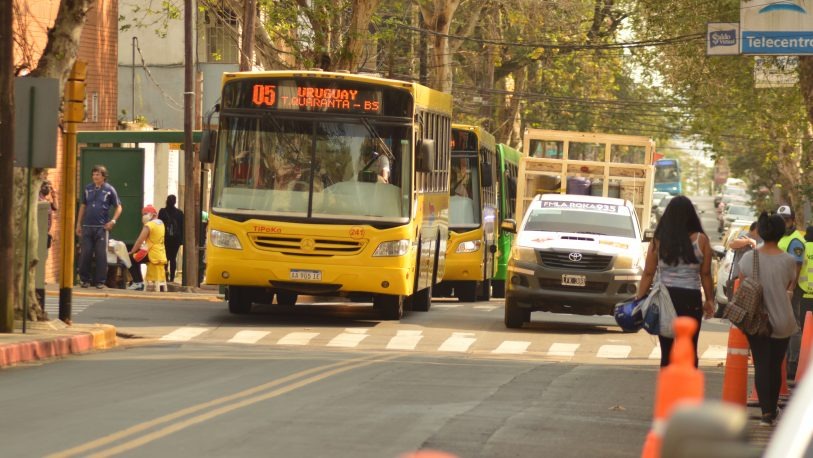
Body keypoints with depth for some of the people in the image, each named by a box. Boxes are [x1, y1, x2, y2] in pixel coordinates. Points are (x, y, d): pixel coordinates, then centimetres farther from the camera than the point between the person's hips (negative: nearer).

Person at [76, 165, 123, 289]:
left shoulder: (109, 190, 1)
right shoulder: (88, 189, 10)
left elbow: (119, 207, 4)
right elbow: (83, 206, 16)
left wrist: (113, 221, -10)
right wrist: (78, 224, 13)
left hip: (102, 227, -3)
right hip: (87, 227, 3)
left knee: (101, 255, -2)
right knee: (85, 254, 0)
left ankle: (100, 281, 5)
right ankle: (85, 279, 10)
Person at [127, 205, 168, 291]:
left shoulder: (149, 225, -13)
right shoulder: (161, 224, 15)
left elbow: (139, 241, -14)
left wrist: (131, 252, -2)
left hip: (153, 255, -9)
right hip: (161, 255, 9)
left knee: (131, 259, 1)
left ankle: (138, 283, -1)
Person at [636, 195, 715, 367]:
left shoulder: (659, 240, -1)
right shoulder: (700, 240, -2)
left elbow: (648, 273, -1)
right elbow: (705, 274, 0)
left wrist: (640, 299, 5)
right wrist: (709, 299, 11)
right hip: (691, 300, -1)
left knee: (667, 352, 7)